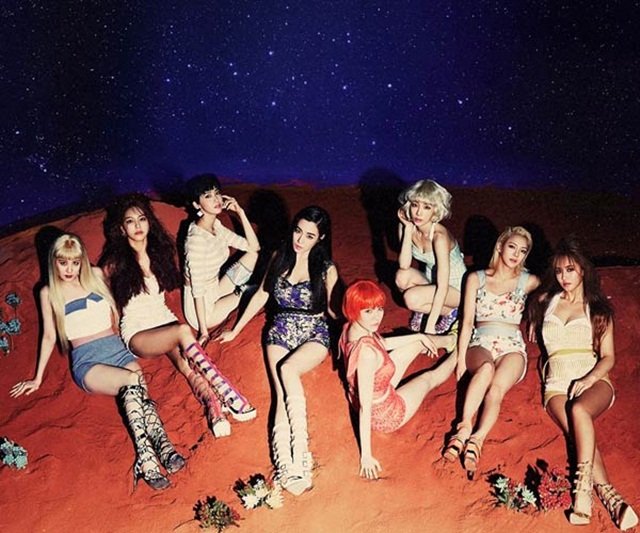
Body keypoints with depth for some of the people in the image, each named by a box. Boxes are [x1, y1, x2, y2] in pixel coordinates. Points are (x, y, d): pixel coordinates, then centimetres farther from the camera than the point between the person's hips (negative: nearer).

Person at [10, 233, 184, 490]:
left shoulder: (95, 275, 14)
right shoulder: (48, 293, 9)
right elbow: (49, 336, 14)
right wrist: (38, 378, 14)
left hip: (117, 349, 3)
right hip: (87, 361, -3)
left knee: (138, 391, -31)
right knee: (133, 381, -34)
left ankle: (163, 445, -45)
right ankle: (147, 457, -42)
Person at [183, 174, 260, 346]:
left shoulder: (216, 226, -1)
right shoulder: (197, 239, -28)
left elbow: (254, 247, 1)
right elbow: (197, 288, -25)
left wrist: (240, 212, -8)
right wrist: (203, 331, -22)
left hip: (214, 292, 8)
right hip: (201, 307, -8)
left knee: (254, 255, 0)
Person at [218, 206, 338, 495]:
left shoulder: (327, 270, -2)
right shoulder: (279, 258, 6)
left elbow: (330, 309, 7)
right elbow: (261, 295, 15)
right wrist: (235, 330, 18)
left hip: (314, 335, -2)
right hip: (280, 333, 3)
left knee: (287, 370, -34)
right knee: (283, 392, -24)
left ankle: (299, 457, -37)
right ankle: (287, 464, -38)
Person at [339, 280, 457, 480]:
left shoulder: (350, 328, -15)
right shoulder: (366, 351, -42)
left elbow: (383, 343, 7)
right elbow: (365, 408, -37)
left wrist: (419, 336, 14)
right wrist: (366, 456, -31)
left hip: (377, 394, 7)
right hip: (384, 416, -7)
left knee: (417, 343, 18)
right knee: (429, 378, 20)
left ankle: (451, 340, 52)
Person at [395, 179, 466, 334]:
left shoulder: (439, 236, -31)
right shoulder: (406, 226, -12)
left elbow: (443, 288, -32)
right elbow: (404, 265, -21)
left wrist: (429, 327, -34)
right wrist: (408, 229, -26)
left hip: (455, 289, -5)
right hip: (431, 280, 5)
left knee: (411, 298, -29)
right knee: (402, 276, -25)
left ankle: (450, 311, -2)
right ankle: (421, 311, 2)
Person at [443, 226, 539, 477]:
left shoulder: (529, 282, 14)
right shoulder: (476, 279, 13)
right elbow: (467, 321, 7)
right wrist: (461, 357, -5)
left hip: (512, 347, 0)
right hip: (481, 343, 0)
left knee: (498, 386, -34)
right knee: (486, 369, -38)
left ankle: (477, 439, -48)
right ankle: (465, 427, -47)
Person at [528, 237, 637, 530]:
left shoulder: (598, 308, 14)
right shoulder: (546, 301, 19)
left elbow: (608, 357, 7)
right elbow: (533, 315, 43)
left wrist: (587, 379, -10)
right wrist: (535, 323, 21)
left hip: (593, 380, -1)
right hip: (557, 384, 1)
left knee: (579, 410, -37)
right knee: (581, 433, -30)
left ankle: (583, 491, -42)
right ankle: (611, 499, -42)